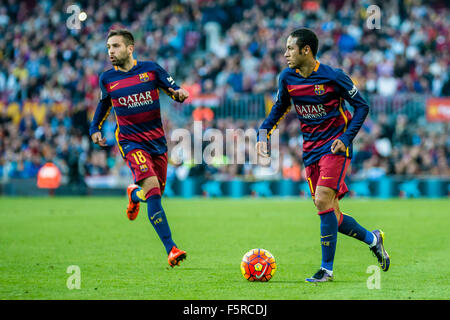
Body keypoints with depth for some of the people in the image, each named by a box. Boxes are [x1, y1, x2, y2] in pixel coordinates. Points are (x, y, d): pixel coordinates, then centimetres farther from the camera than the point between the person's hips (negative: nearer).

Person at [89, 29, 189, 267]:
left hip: (157, 140, 2)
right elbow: (104, 104, 21)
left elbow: (174, 91, 3)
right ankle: (171, 249, -25)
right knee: (152, 188, -22)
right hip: (131, 142, -2)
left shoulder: (150, 69, -1)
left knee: (155, 193, 11)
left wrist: (179, 94, -20)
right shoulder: (107, 79, 2)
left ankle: (134, 194, 51)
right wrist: (95, 128, 10)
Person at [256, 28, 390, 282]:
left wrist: (346, 139, -15)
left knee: (323, 201, -20)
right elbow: (280, 108, 17)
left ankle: (327, 269, -13)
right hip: (311, 150, 6)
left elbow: (362, 106, -5)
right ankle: (372, 238, 30)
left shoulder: (333, 76, -13)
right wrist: (264, 132, 1)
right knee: (330, 214, 4)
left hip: (334, 146, -6)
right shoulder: (287, 78, 1)